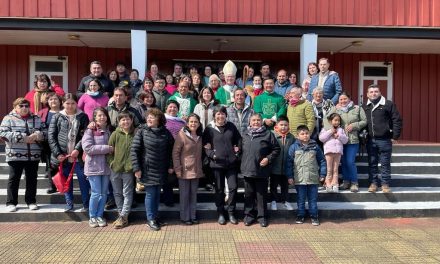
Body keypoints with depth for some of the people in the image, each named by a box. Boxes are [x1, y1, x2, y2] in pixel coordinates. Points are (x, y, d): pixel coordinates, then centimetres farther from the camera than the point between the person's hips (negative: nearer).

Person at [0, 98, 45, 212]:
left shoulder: (36, 118, 10)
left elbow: (45, 131, 8)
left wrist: (37, 135, -15)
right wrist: (22, 138, -18)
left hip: (33, 155, 3)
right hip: (15, 155, -3)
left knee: (32, 179, 10)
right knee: (14, 179, 6)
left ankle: (31, 201, 22)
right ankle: (11, 203, 17)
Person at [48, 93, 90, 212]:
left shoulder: (83, 117, 2)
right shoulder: (57, 117, 5)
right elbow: (51, 136, 2)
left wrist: (78, 149, -17)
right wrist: (57, 153, -6)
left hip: (78, 156, -1)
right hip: (63, 156, 2)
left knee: (83, 180, 3)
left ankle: (86, 204, 16)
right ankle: (69, 204, 23)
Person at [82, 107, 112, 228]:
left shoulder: (109, 131, 8)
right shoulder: (90, 131, -7)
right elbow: (87, 148, -17)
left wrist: (112, 149, -8)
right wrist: (106, 148, -18)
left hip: (106, 166, 5)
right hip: (94, 166, -5)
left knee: (104, 193, 9)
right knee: (96, 193, -1)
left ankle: (100, 215, 22)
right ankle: (92, 217, 16)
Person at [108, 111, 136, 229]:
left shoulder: (135, 134, -2)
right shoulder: (115, 134, -2)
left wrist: (134, 165, -5)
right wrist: (111, 163, -5)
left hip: (128, 169, -1)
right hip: (115, 169, 2)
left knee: (127, 194, 4)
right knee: (117, 193, 13)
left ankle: (123, 217, 12)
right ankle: (121, 214, 27)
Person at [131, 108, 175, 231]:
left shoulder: (165, 133, 0)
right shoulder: (142, 131, -8)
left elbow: (171, 149, 7)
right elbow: (134, 150, -10)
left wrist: (170, 166, 3)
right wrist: (136, 168, -14)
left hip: (161, 169, 3)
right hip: (148, 169, -3)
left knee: (157, 193, 12)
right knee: (150, 193, 2)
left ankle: (155, 216, 27)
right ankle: (150, 219, 15)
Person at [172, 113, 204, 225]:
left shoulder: (199, 136, 9)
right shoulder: (182, 135, -11)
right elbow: (175, 153, -11)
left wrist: (201, 167, 9)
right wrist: (177, 169, -15)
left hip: (196, 170, 6)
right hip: (185, 170, -6)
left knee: (193, 194, 13)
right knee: (184, 195, 4)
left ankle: (192, 216, 24)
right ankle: (184, 217, 16)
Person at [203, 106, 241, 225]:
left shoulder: (231, 126, 6)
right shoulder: (209, 129, -1)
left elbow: (239, 140, 15)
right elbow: (205, 145, -2)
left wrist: (237, 150, 2)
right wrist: (212, 154, -14)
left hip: (231, 163, 2)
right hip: (217, 163, -2)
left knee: (233, 187, 0)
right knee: (219, 189, 8)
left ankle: (231, 212, 17)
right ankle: (221, 213, 22)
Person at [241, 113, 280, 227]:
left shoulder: (268, 134, -1)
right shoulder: (245, 135, 11)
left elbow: (276, 149, 0)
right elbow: (242, 150, 19)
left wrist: (268, 159, -11)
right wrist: (242, 164, 11)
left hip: (262, 170, -3)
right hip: (248, 170, 3)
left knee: (261, 194, 7)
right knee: (249, 194, 11)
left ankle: (262, 216, 19)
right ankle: (249, 214, 23)